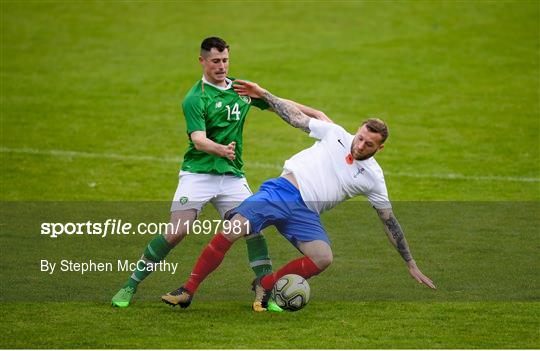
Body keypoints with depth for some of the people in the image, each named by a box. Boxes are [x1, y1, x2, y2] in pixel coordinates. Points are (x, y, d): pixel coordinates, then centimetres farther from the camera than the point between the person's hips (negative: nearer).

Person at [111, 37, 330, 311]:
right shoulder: (194, 99, -10)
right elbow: (198, 139, -24)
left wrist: (314, 113, 15)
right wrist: (220, 149, -44)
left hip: (232, 175, 5)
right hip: (197, 174, -5)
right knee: (176, 232, -14)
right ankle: (130, 286, -1)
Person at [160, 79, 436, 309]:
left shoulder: (373, 178, 7)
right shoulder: (336, 134, 6)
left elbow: (389, 221, 12)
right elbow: (296, 118, 11)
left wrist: (411, 264, 12)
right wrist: (263, 95, 3)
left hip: (305, 213, 2)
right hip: (280, 192, -2)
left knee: (324, 258, -27)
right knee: (232, 231, -23)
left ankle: (265, 284, -6)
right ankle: (187, 291, -14)